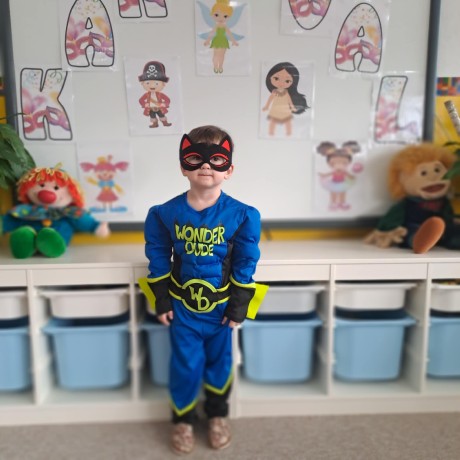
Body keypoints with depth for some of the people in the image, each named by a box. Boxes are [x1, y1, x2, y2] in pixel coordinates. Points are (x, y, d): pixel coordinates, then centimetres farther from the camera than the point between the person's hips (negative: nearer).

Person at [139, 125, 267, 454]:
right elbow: (158, 259, -1)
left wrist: (239, 306, -6)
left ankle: (218, 415, 40)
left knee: (219, 361, 16)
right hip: (182, 304, 0)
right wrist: (162, 302, 0)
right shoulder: (166, 213, -12)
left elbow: (245, 264, -8)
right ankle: (183, 420, 34)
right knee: (185, 364, 10)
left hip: (221, 304, 0)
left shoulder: (241, 215, -15)